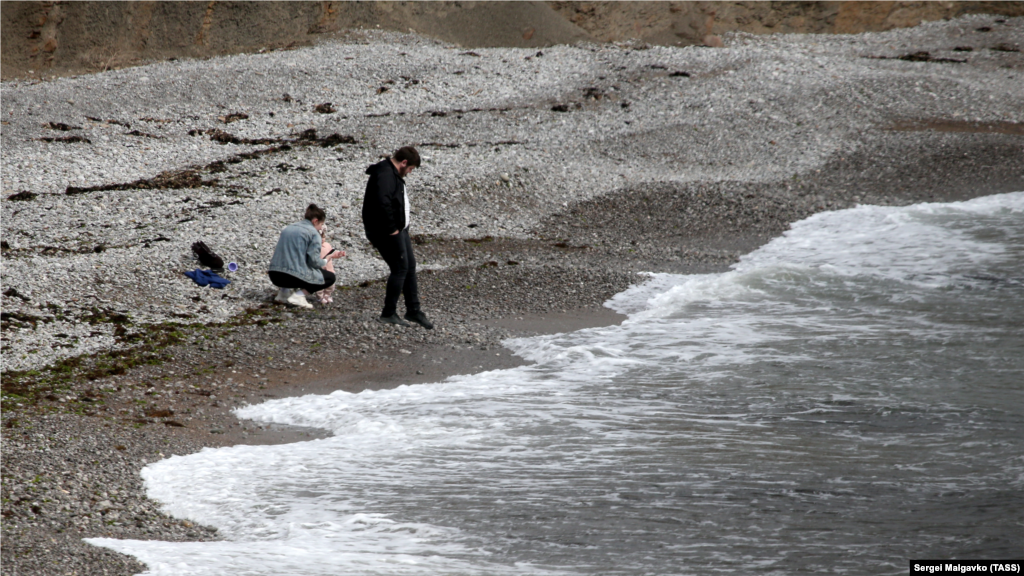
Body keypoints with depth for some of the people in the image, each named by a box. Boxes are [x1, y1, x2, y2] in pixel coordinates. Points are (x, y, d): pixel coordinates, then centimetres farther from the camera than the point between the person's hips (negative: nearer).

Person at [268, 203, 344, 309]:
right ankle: (299, 295, -8)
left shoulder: (288, 228, 18)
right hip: (295, 276, -7)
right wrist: (329, 258, 12)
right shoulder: (313, 232, -3)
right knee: (330, 277, 10)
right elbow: (314, 261, -9)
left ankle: (284, 291, 12)